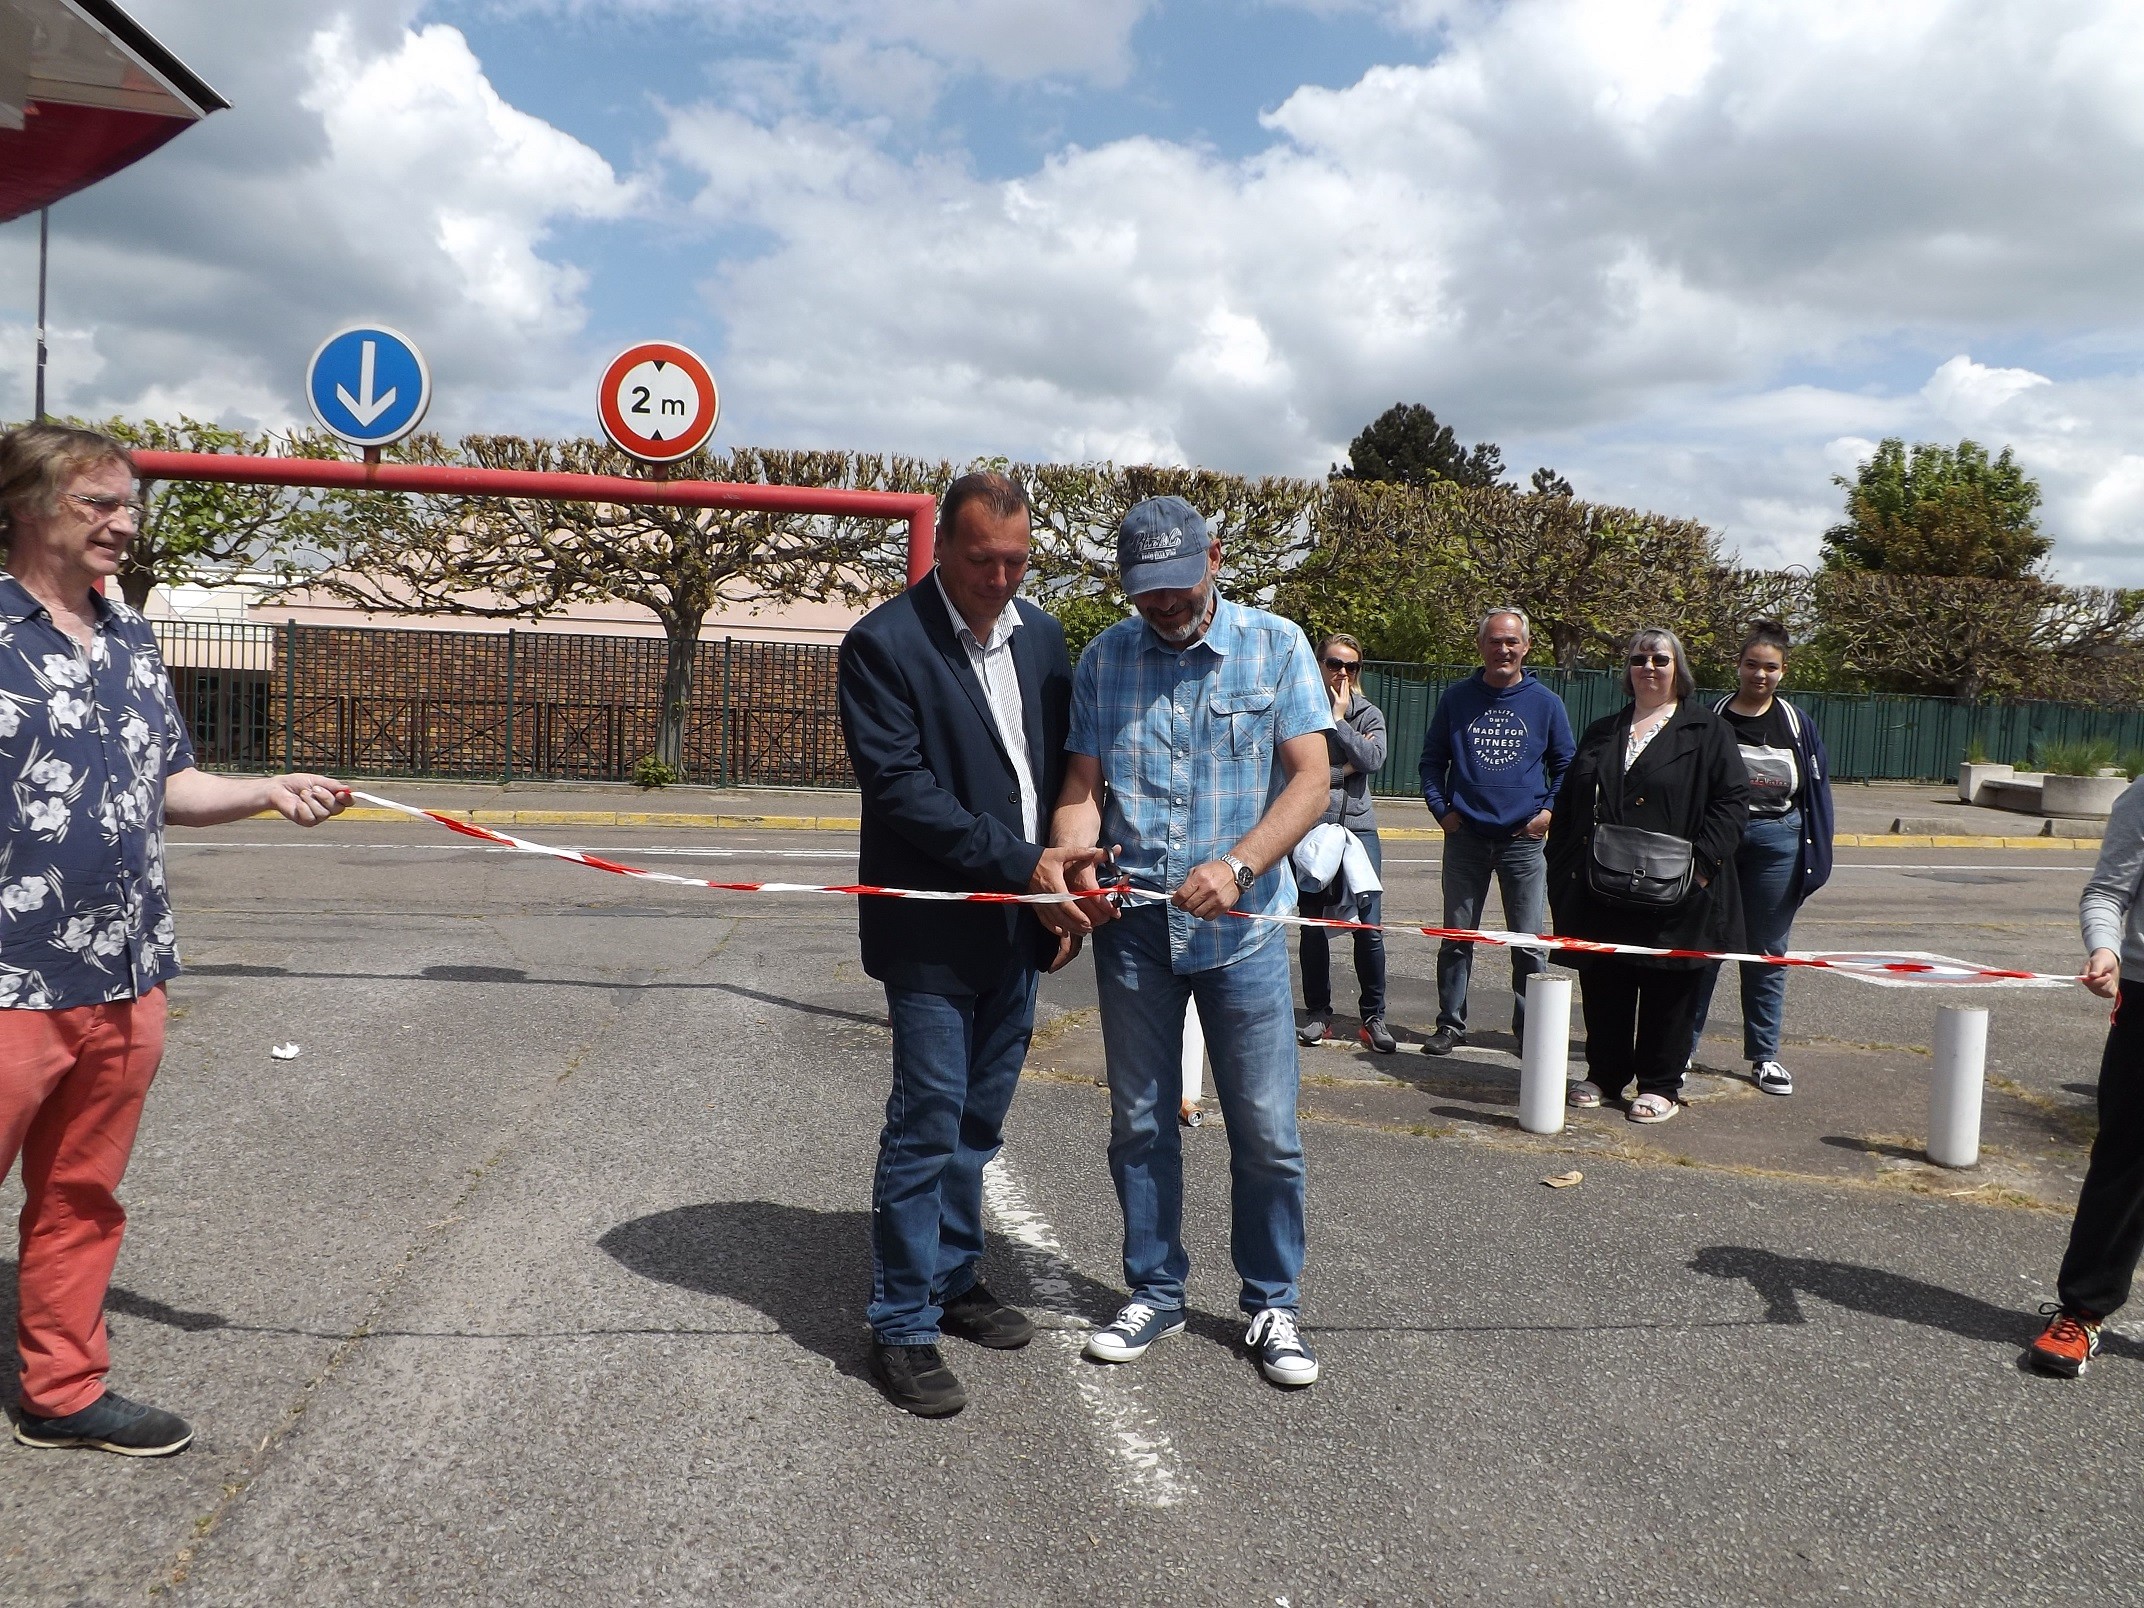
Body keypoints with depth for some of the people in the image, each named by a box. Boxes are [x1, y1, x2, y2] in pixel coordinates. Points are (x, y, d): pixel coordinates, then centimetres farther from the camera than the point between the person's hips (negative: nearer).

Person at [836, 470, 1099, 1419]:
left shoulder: (1040, 635, 9)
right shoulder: (884, 643, -12)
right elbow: (900, 787, -18)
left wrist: (1067, 884, 6)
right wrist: (1020, 862, -20)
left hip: (1019, 926, 6)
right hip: (934, 932, -6)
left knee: (977, 1123, 16)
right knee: (926, 1126, -1)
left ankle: (953, 1280, 32)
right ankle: (903, 1328, 12)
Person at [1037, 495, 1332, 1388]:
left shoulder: (1276, 646, -2)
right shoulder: (1105, 658, 4)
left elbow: (1309, 779, -8)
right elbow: (1082, 787, 1)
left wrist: (1237, 866, -24)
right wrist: (1064, 870, -20)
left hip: (1241, 922, -2)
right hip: (1131, 921, 2)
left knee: (1266, 1130, 4)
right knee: (1140, 1122, 12)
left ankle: (1274, 1305, 23)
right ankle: (1154, 1293, 29)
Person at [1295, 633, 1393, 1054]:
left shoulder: (1369, 714, 9)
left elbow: (1373, 759, -9)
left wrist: (1339, 718, -6)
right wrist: (1344, 770, -7)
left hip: (1358, 829, 1)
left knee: (1369, 927, -2)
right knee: (1313, 927, 6)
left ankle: (1373, 1017, 8)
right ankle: (1319, 1013, 18)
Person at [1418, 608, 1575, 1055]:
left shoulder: (1546, 703, 3)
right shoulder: (1457, 699, 4)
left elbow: (1566, 766, 11)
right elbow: (1432, 759, 11)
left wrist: (1550, 810, -2)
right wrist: (1440, 808, -2)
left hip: (1524, 840, -1)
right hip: (1466, 837, 1)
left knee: (1529, 942, 3)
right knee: (1456, 936, 7)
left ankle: (1529, 1027, 16)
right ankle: (1451, 1023, 17)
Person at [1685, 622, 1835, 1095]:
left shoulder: (1796, 724, 3)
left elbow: (1816, 792, 5)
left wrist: (1815, 860, -1)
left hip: (1776, 843, 1)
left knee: (1768, 954, 8)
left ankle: (1764, 1055, 18)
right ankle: (1682, 1045, 17)